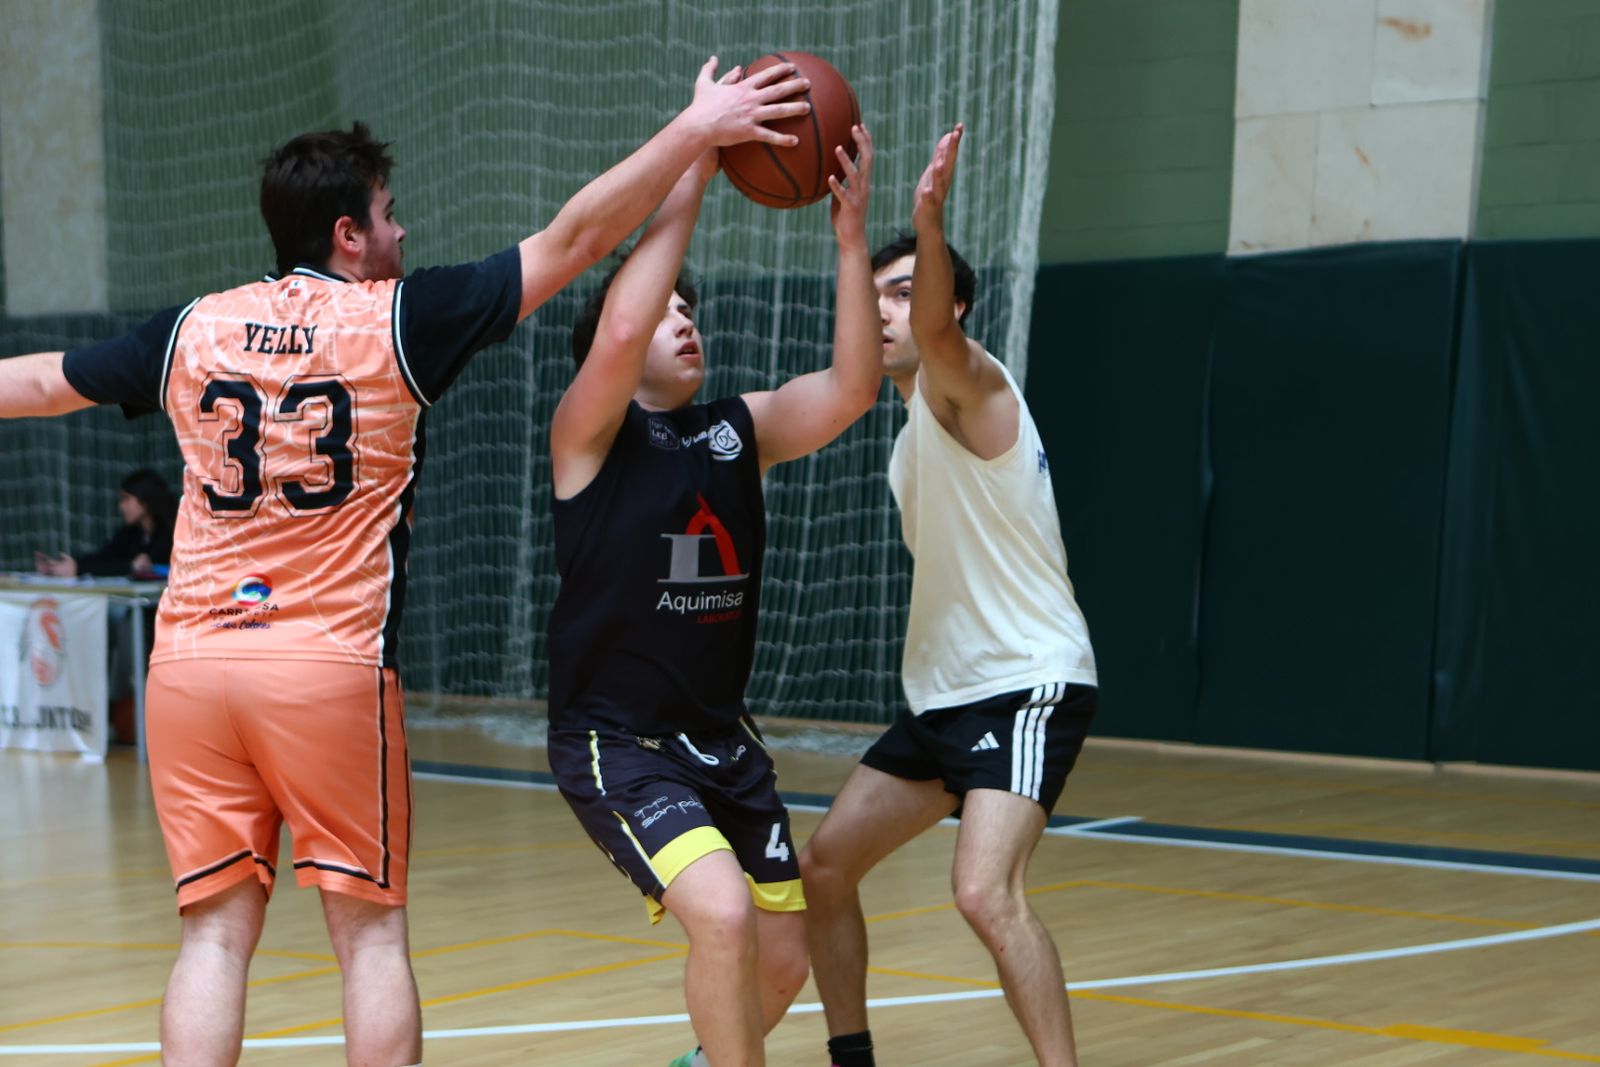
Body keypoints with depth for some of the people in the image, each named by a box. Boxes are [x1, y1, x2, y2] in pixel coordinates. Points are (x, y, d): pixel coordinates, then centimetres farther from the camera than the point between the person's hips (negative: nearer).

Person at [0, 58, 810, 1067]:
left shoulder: (193, 329, 8)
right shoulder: (399, 320, -2)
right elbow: (572, 239, -1)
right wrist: (693, 130, 3)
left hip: (191, 663, 4)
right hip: (333, 664, -3)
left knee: (217, 930, 6)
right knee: (370, 931, 6)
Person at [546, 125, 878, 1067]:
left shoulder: (743, 430, 7)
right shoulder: (590, 433, -8)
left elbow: (854, 388, -8)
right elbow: (620, 328, -27)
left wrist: (852, 234, -16)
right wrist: (692, 171, -25)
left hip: (722, 740, 6)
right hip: (614, 742, -6)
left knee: (781, 962, 12)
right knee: (723, 917, -27)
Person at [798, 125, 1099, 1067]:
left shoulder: (971, 386, -12)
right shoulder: (919, 430, 15)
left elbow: (939, 332, -37)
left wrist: (931, 229, -54)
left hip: (1027, 684, -10)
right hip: (945, 691, 10)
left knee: (986, 892, -27)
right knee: (823, 866, 12)